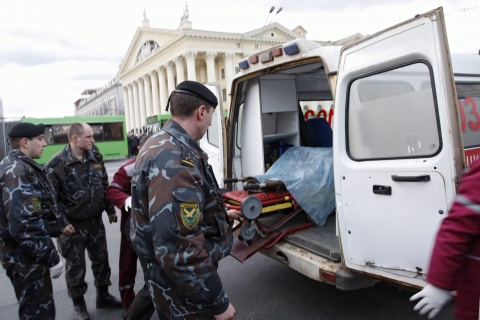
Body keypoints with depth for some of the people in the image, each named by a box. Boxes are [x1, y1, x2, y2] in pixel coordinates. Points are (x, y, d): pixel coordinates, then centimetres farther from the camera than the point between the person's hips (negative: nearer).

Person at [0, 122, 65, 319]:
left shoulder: (17, 167, 12)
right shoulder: (18, 172, -22)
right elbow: (24, 224, -29)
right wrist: (52, 257, -24)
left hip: (27, 254, 10)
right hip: (26, 256, -10)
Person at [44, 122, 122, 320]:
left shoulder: (95, 158, 1)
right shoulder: (57, 164, -17)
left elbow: (105, 186, 12)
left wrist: (110, 210, 14)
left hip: (95, 221, 5)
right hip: (72, 225, -5)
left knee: (101, 259, 17)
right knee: (75, 265, 10)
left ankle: (103, 296, 38)